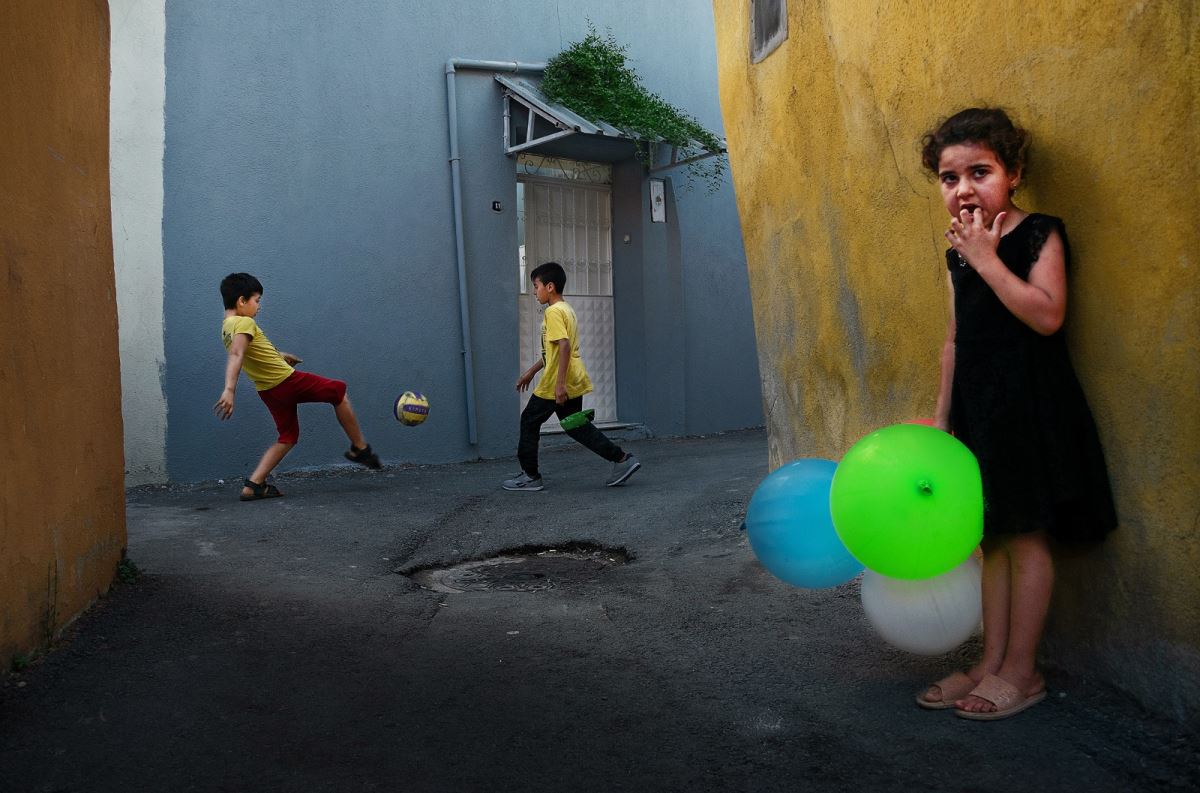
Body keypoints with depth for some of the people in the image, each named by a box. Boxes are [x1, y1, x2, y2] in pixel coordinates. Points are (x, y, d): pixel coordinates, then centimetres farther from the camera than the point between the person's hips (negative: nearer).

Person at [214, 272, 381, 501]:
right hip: (287, 381, -9)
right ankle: (360, 448, 16)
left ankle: (254, 484, 5)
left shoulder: (226, 327, 12)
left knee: (288, 437, 19)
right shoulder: (244, 323, -17)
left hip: (269, 391, 9)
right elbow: (236, 355, -33)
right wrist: (229, 389, -46)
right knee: (338, 391, 9)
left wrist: (279, 355, 38)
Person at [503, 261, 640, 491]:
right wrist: (531, 371, 29)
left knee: (529, 421, 5)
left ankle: (530, 476, 12)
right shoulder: (566, 309, 17)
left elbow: (564, 346, -26)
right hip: (573, 382, 9)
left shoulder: (553, 312, -14)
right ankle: (622, 458, 8)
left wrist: (560, 384, -28)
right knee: (575, 426, 13)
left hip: (555, 385, -9)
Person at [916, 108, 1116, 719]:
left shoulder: (1038, 234, -8)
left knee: (1027, 536, -1)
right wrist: (942, 413, 15)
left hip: (1030, 403, -7)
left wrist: (986, 258, -20)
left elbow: (1047, 315, -23)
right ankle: (992, 663, 20)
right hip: (978, 406, 7)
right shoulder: (958, 252, 13)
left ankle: (1021, 670, 10)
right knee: (993, 537, 11)